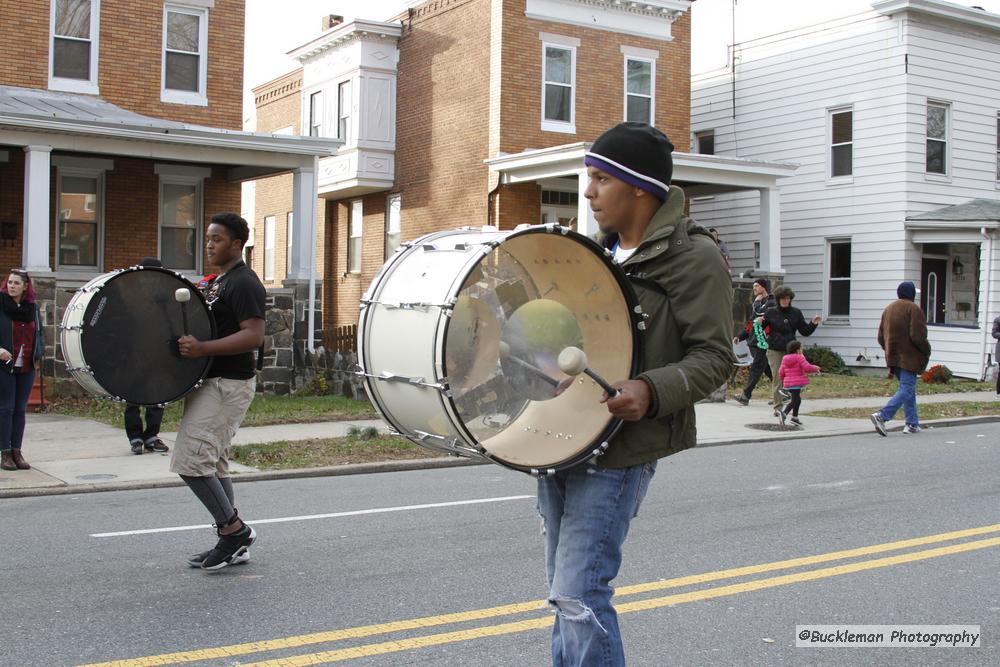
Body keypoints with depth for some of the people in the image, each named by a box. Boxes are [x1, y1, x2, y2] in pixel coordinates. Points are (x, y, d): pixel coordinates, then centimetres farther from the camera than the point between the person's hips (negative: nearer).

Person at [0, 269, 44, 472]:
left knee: (20, 410, 8)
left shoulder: (33, 307, 8)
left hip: (27, 367, 4)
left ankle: (16, 451, 14)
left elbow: (39, 332, 17)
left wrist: (39, 355, 4)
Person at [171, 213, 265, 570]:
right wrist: (188, 343, 13)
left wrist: (202, 349, -30)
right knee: (213, 464, 13)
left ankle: (234, 530, -1)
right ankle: (233, 544, 20)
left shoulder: (243, 283, -13)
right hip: (209, 382, 11)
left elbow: (254, 335, -24)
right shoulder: (214, 283, 18)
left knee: (190, 461, -13)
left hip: (228, 385, -11)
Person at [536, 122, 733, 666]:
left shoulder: (693, 256, -9)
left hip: (617, 451, -8)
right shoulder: (596, 250, 14)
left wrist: (651, 391, -28)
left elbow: (714, 356, -12)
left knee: (578, 595, -12)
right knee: (565, 589, 16)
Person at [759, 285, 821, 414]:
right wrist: (759, 324, -17)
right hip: (774, 350, -2)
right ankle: (778, 406, 2)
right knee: (777, 378, -3)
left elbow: (805, 331, 13)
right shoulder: (770, 313, 2)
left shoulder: (796, 313, 8)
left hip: (791, 349, 2)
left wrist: (813, 324, -3)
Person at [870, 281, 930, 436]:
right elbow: (917, 336, -18)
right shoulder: (913, 309, -11)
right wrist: (927, 351, -3)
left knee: (908, 388, 16)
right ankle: (882, 416, -24)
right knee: (907, 390, -9)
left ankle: (912, 424, 16)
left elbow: (881, 337, 14)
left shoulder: (888, 309, 13)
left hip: (893, 357, 8)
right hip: (909, 357, -8)